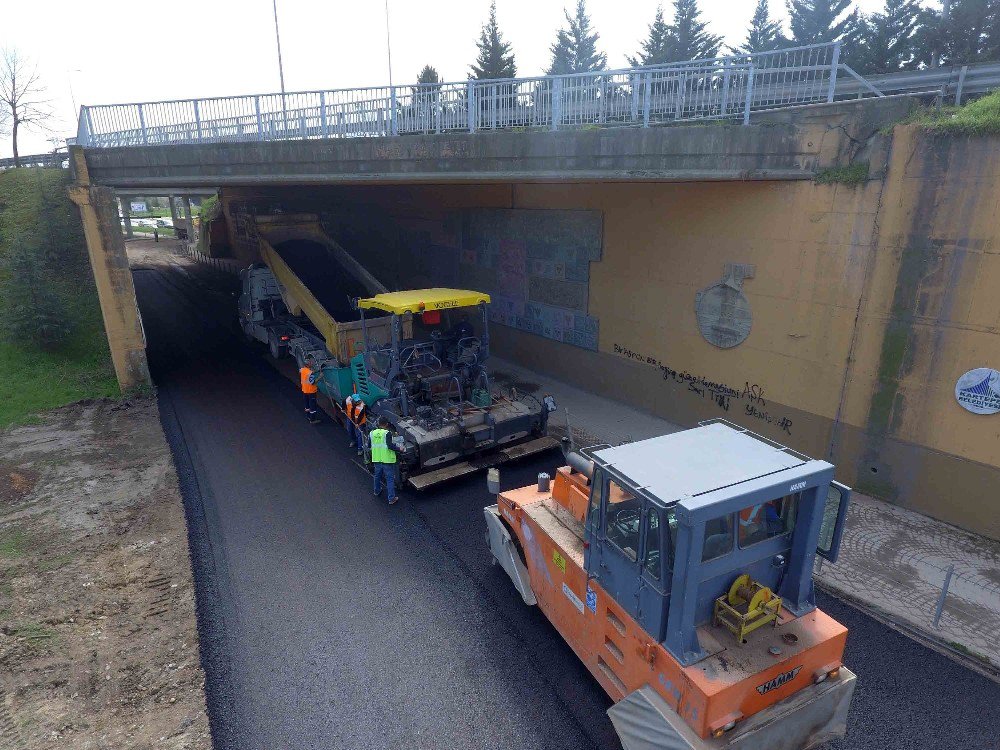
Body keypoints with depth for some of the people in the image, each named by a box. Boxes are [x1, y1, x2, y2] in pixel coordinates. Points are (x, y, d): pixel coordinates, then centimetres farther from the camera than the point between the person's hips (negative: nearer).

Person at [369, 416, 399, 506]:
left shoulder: (372, 433, 0)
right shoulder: (387, 433, -16)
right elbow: (390, 446, -24)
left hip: (376, 459, 5)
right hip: (387, 459, -5)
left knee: (377, 476, 27)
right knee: (390, 478, 2)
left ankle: (377, 491, 47)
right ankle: (391, 498, 4)